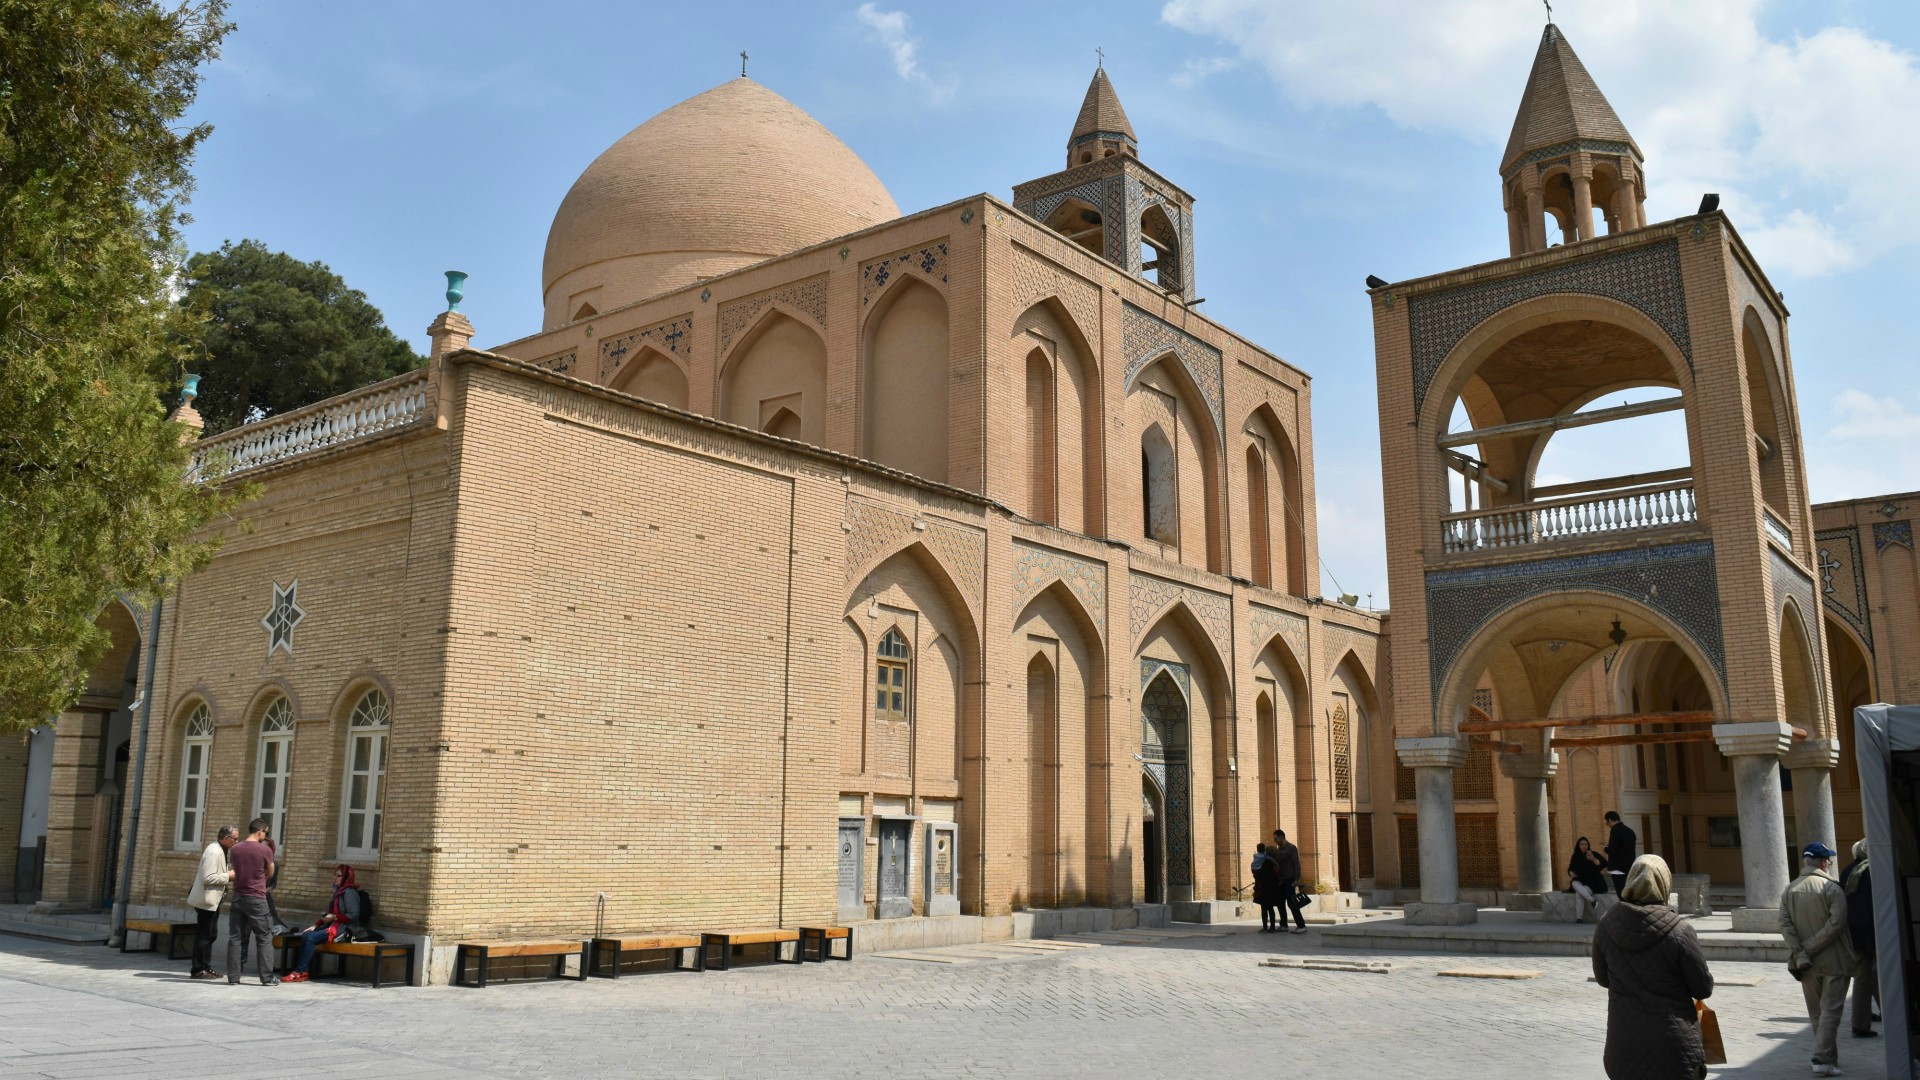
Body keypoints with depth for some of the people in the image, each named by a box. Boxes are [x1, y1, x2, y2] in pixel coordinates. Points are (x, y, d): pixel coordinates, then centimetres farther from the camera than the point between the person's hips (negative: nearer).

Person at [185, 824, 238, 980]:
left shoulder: (219, 850, 12)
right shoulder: (213, 852, -20)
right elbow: (208, 878, -25)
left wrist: (229, 874, 10)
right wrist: (229, 875, -18)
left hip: (213, 900, 10)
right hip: (206, 899, -10)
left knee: (210, 935, 14)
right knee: (203, 935, -4)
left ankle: (206, 967, 21)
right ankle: (198, 970, 2)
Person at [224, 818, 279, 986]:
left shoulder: (235, 849, 3)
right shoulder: (265, 850, -10)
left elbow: (235, 871, 13)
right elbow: (270, 873, 3)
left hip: (238, 897, 4)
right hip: (257, 899, -4)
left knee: (235, 937, 7)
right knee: (264, 938, 3)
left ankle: (233, 977, 7)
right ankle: (267, 977, 3)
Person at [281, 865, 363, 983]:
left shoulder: (349, 892, -9)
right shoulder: (338, 891, 21)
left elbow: (353, 915, -17)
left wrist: (334, 917, -15)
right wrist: (316, 925, 11)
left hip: (342, 928, -9)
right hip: (331, 926, 9)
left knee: (311, 938, -22)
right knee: (305, 935, -11)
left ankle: (300, 972, -18)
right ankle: (303, 971, -17)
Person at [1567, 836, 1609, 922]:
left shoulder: (1594, 854, -4)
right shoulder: (1576, 856, 7)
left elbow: (1604, 864, -19)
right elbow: (1570, 869, 12)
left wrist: (1593, 859, -35)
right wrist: (1571, 873, -13)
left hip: (1593, 883, -4)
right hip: (1580, 882, 4)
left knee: (1579, 893, -30)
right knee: (1575, 884, -33)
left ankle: (1579, 918, -27)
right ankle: (1592, 901, -40)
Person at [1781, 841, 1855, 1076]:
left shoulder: (1790, 890, 4)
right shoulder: (1832, 888, -10)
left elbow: (1785, 925, -5)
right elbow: (1836, 924, -19)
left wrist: (1800, 955, -8)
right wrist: (1810, 948, -15)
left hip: (1807, 965, 4)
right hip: (1834, 960, -4)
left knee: (1816, 1013, 15)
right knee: (1830, 1011, -1)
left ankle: (1829, 1057, 23)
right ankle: (1823, 1059, -8)